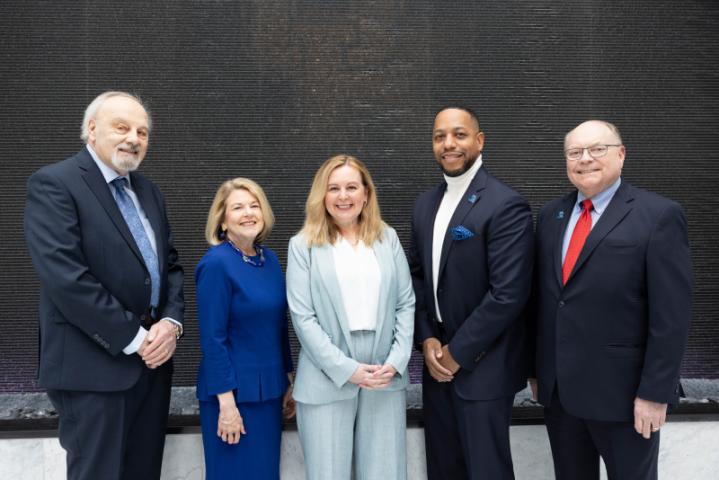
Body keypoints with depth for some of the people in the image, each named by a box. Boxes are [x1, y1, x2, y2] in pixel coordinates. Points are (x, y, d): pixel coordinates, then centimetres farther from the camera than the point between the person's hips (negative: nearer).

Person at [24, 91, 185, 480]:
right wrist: (134, 339, -16)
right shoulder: (53, 184, -10)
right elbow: (66, 278, -20)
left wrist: (171, 322, -4)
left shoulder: (148, 192, 14)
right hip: (94, 366, -7)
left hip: (152, 360, 7)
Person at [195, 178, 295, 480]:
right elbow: (212, 338, -16)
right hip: (234, 392, -6)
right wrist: (226, 401, -17)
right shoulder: (216, 263, -14)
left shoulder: (270, 259, 4)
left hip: (270, 390, 6)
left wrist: (289, 381, 12)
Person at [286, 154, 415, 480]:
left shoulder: (388, 238, 8)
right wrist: (347, 369, -12)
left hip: (386, 379, 2)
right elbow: (303, 317, -6)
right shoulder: (303, 245, 0)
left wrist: (396, 361, -6)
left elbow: (406, 304, 6)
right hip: (328, 381, -2)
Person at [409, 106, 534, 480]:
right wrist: (427, 340, -2)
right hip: (436, 361, 6)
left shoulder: (506, 205, -15)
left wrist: (457, 352, -14)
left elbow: (508, 294, -20)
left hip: (482, 366, -6)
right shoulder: (425, 204, 8)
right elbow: (418, 276, 10)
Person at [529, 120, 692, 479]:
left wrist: (655, 393, -14)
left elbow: (671, 316, -13)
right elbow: (541, 299, 9)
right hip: (556, 388, 5)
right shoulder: (551, 215, 7)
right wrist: (536, 367, 10)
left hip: (622, 390, -4)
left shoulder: (659, 216, -10)